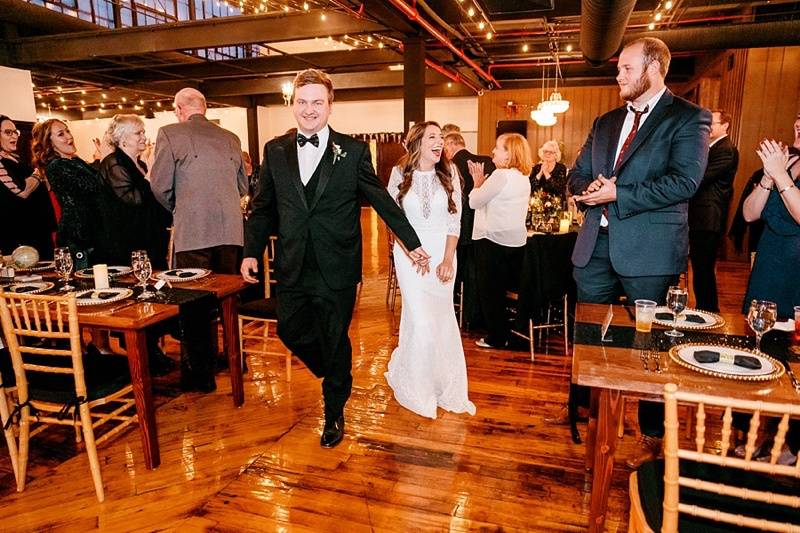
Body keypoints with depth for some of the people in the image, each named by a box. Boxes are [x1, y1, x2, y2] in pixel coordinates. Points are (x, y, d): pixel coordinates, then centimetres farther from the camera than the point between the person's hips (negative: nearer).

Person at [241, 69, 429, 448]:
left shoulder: (353, 151, -3)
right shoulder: (275, 151, 5)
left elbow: (383, 201, 2)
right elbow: (263, 208, 9)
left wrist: (412, 244, 4)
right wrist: (251, 252, 2)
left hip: (336, 269, -3)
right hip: (292, 268, 3)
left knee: (335, 342, 8)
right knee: (290, 331, 10)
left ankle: (334, 414, 31)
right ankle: (335, 375, 42)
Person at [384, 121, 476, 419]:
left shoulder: (449, 174, 1)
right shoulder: (400, 174, -1)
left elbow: (455, 220, 0)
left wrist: (448, 259, -8)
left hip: (443, 251, 2)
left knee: (441, 316, 8)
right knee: (421, 318, -5)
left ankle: (445, 385, 25)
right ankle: (417, 386, 17)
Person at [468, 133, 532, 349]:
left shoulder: (501, 175, -18)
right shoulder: (523, 177, 11)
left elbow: (474, 202, -12)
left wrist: (478, 183, 4)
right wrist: (482, 183, 9)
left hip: (494, 241, -9)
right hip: (516, 241, 9)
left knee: (490, 291, 4)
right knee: (502, 289, 17)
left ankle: (497, 337, 12)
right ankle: (505, 333, 26)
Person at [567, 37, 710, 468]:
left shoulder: (688, 118, -4)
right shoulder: (605, 122, 15)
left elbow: (684, 181, -17)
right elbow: (576, 176, 14)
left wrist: (617, 195, -17)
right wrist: (593, 187, -9)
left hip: (650, 250, -6)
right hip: (596, 246, 6)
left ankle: (652, 436, 25)